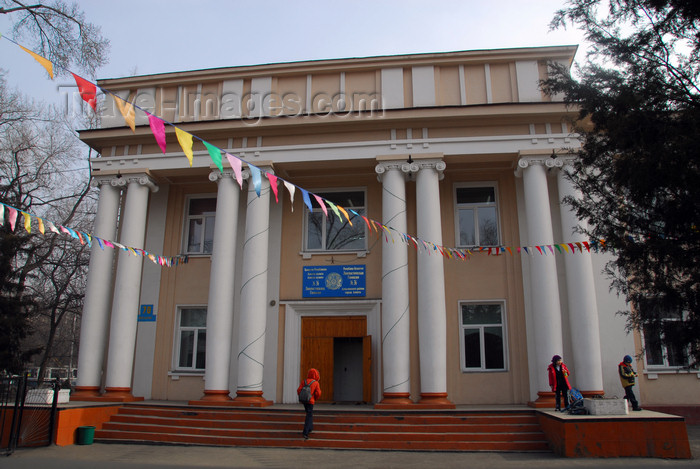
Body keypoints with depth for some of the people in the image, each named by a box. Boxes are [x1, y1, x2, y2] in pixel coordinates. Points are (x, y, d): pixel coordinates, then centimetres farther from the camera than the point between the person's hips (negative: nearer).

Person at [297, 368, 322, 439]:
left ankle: (310, 428, 35)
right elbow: (318, 393, -11)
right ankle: (305, 433, -15)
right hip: (311, 401, -5)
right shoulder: (316, 383, -8)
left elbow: (299, 390, -4)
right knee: (309, 417, -4)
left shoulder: (304, 381, 1)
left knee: (309, 414, 25)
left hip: (304, 401, 5)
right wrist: (315, 398, 8)